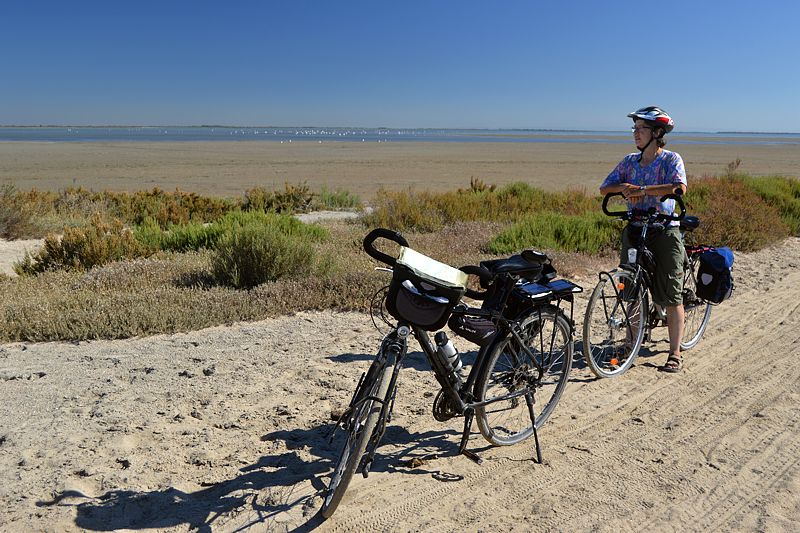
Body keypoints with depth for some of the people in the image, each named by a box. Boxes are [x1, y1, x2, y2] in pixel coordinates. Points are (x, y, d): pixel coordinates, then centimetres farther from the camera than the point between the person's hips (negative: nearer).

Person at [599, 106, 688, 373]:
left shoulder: (671, 159, -5)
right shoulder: (629, 161, 9)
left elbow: (679, 187, -23)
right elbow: (604, 188, 6)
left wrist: (643, 190, -25)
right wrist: (624, 187, -14)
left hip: (664, 230, -4)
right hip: (635, 229, 5)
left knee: (671, 295, -1)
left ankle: (675, 353, 8)